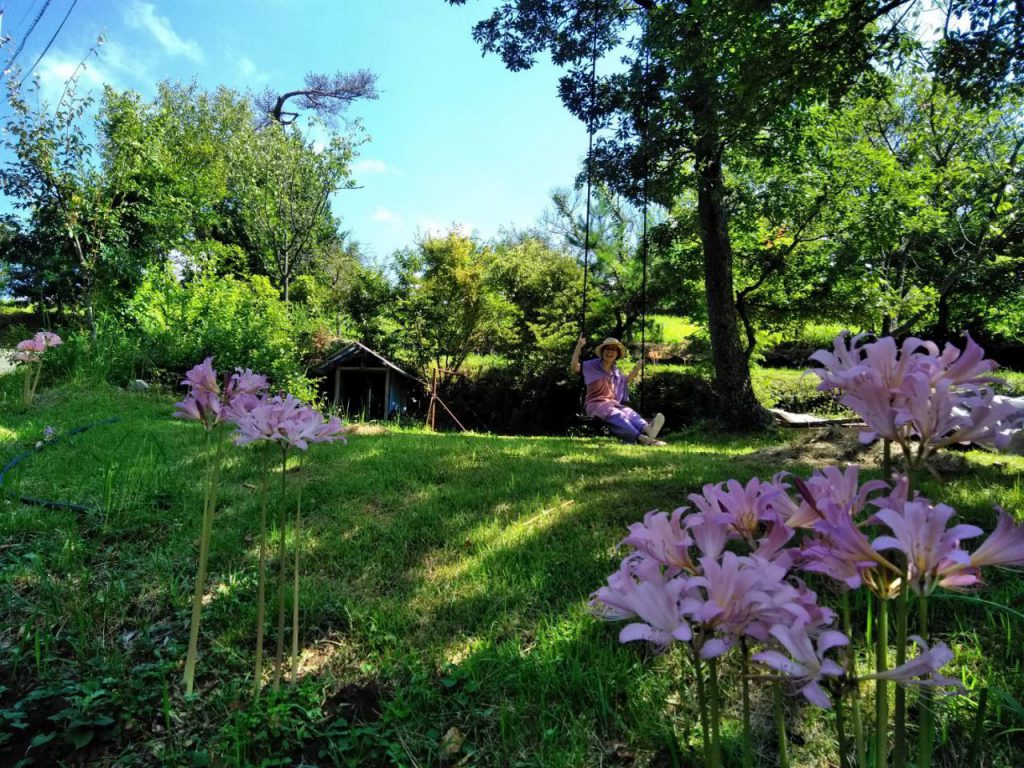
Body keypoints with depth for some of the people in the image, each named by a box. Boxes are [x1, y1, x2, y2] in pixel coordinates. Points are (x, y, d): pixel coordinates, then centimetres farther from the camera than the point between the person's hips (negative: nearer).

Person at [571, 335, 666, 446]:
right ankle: (641, 438, -62)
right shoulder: (592, 365, 2)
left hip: (613, 403, 5)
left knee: (629, 412, -30)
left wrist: (636, 369, 23)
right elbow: (575, 367, -14)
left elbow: (626, 381, 38)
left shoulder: (616, 371, 19)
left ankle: (646, 428, -64)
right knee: (617, 415, -37)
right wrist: (579, 346, -20)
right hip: (596, 404, -5)